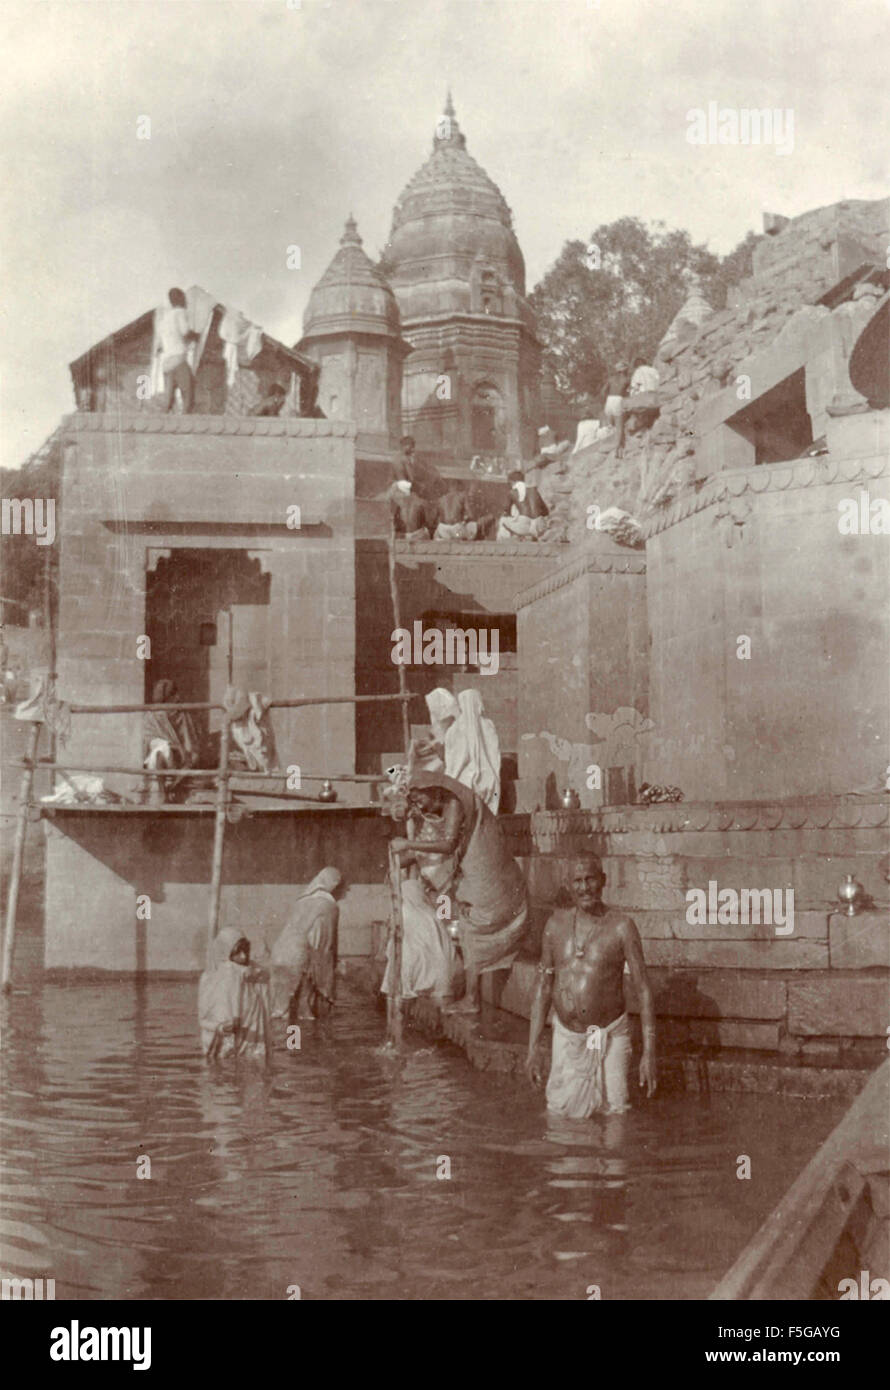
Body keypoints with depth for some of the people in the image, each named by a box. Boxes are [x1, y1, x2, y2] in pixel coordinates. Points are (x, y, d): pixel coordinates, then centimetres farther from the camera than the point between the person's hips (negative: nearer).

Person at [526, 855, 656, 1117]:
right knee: (561, 1113, 5)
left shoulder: (621, 926, -11)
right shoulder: (557, 924, 0)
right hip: (566, 1036, 3)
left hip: (610, 1035, -3)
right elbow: (543, 987, 6)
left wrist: (649, 1053, -13)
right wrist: (532, 1049, 5)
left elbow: (643, 991, -9)